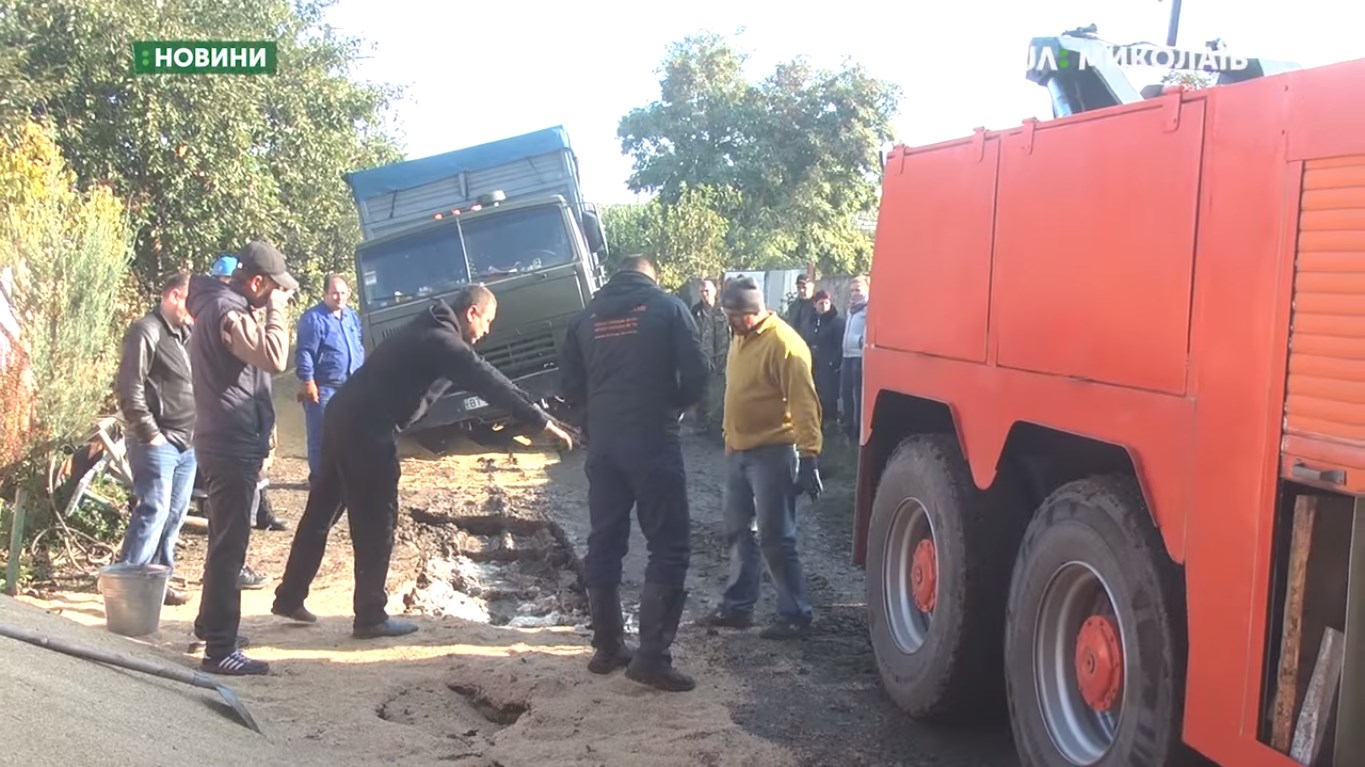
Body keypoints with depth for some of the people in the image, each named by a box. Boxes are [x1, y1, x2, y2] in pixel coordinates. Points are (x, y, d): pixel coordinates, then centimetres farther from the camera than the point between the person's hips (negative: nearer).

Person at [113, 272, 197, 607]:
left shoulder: (184, 334, 17)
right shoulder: (146, 331, -10)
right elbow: (129, 388, -15)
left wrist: (196, 432, 10)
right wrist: (150, 433, -16)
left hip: (187, 443, 8)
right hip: (158, 442, -8)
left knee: (174, 516, 11)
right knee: (152, 513, -11)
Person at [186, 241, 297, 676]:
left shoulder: (217, 305, 14)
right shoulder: (228, 312, -18)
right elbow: (275, 358, -30)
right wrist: (276, 311, -18)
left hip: (226, 442, 11)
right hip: (234, 445, -11)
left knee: (224, 542, 22)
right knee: (229, 547, -8)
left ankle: (209, 625, 36)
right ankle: (221, 650, -4)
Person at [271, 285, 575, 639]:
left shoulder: (428, 332, 19)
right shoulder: (442, 342, -13)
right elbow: (490, 382, -19)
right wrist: (541, 421, -19)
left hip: (343, 416, 10)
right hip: (366, 429, -10)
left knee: (320, 512, 17)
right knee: (377, 521, -1)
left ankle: (289, 597, 27)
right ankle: (371, 616, 7)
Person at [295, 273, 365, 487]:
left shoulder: (352, 316, 11)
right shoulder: (313, 318, -13)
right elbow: (304, 353, -15)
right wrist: (307, 382, -18)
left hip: (351, 386, 7)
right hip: (324, 388, -7)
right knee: (321, 435, -3)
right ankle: (319, 477, 6)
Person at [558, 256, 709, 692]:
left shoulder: (587, 316, 10)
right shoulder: (668, 307, 0)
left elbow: (570, 385, 8)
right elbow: (696, 373, -7)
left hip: (603, 443, 5)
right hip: (653, 440, -5)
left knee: (604, 543, 13)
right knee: (668, 545, -1)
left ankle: (607, 648, 20)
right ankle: (652, 656, -6)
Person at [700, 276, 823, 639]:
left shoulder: (783, 343, -17)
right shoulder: (741, 339, 11)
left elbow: (803, 403, -21)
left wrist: (808, 455, -26)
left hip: (771, 453, -9)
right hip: (738, 452, 9)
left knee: (775, 539, -4)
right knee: (738, 533, 15)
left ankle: (795, 615, 6)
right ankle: (737, 606, 26)